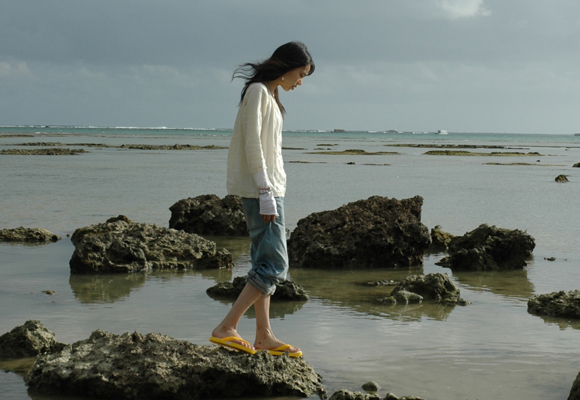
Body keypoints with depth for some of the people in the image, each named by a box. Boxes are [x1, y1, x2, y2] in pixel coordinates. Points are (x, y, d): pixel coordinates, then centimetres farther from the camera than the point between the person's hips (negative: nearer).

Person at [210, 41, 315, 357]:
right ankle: (225, 329, -13)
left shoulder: (269, 95, 19)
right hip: (260, 189, -10)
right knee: (274, 265, -12)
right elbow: (252, 146, -17)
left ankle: (263, 336, 11)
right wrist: (266, 193, -20)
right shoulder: (258, 92, -10)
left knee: (265, 264, 8)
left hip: (268, 188, 10)